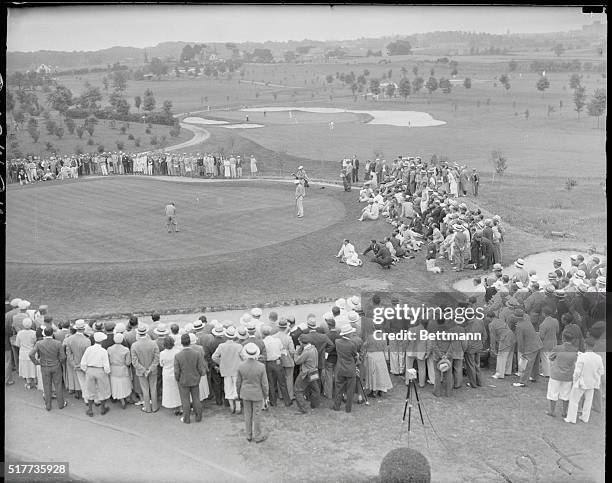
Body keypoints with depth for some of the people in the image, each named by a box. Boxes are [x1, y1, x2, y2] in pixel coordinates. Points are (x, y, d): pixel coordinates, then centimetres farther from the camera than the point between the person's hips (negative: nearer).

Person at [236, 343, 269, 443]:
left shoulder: (241, 366, -16)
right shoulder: (261, 367, -22)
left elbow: (238, 382, -4)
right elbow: (264, 383, -13)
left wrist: (239, 393, 13)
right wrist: (266, 394, 4)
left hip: (245, 394, 2)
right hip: (257, 394, -2)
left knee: (248, 415, 16)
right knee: (257, 415, 11)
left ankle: (249, 436, 27)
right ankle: (258, 436, 22)